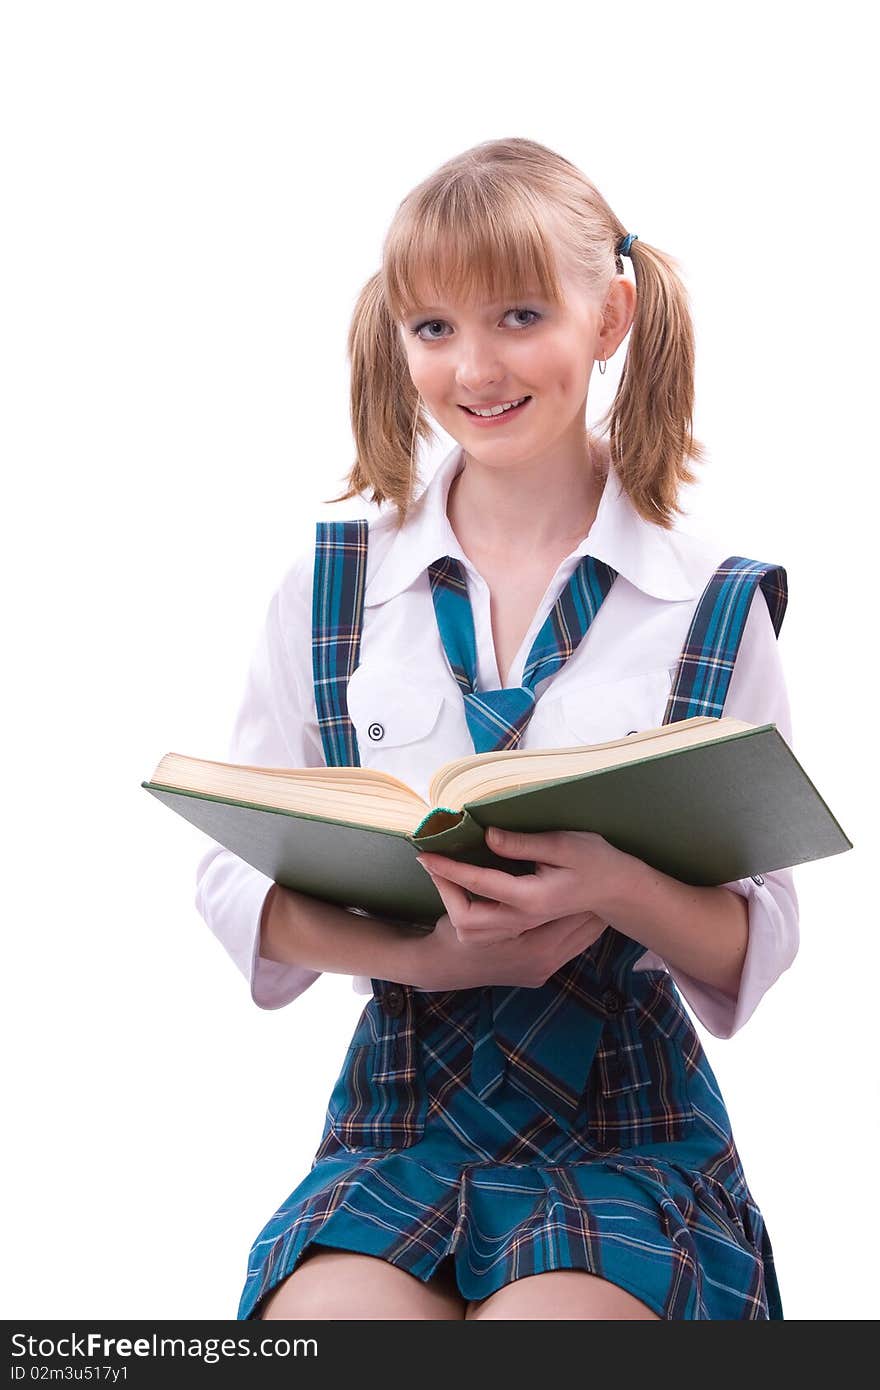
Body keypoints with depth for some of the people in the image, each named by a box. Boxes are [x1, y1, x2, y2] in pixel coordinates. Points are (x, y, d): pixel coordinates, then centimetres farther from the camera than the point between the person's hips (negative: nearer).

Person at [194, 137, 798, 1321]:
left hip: (627, 1128, -1)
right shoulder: (327, 586, 6)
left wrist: (620, 888, -22)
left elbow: (764, 941, 0)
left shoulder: (713, 604, 1)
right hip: (403, 1105, 1)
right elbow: (234, 878, 4)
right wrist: (421, 950, -15)